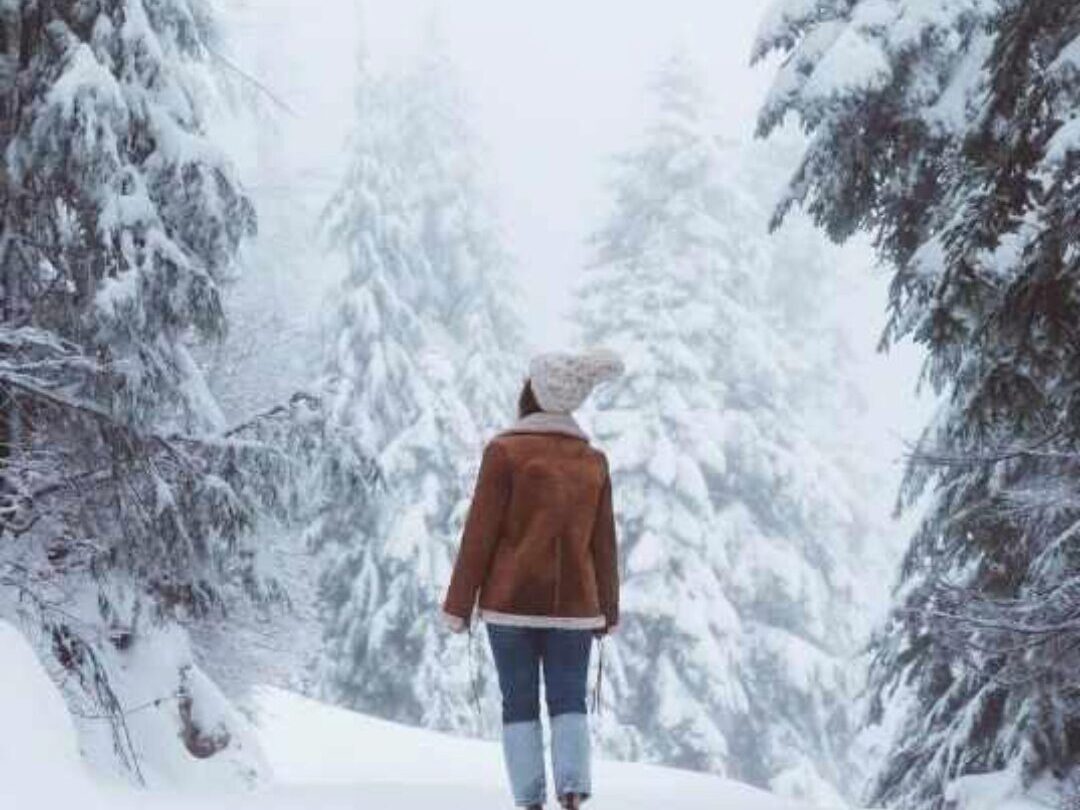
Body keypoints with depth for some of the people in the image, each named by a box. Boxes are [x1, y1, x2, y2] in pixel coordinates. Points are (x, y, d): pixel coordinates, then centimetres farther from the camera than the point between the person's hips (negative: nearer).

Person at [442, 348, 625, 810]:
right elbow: (604, 544, 8)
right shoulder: (593, 460, 5)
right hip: (573, 603, 3)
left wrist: (459, 604, -2)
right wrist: (608, 611, 17)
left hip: (511, 600, -2)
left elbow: (480, 533, -8)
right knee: (570, 702, 8)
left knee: (519, 703, 6)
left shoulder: (505, 451, -7)